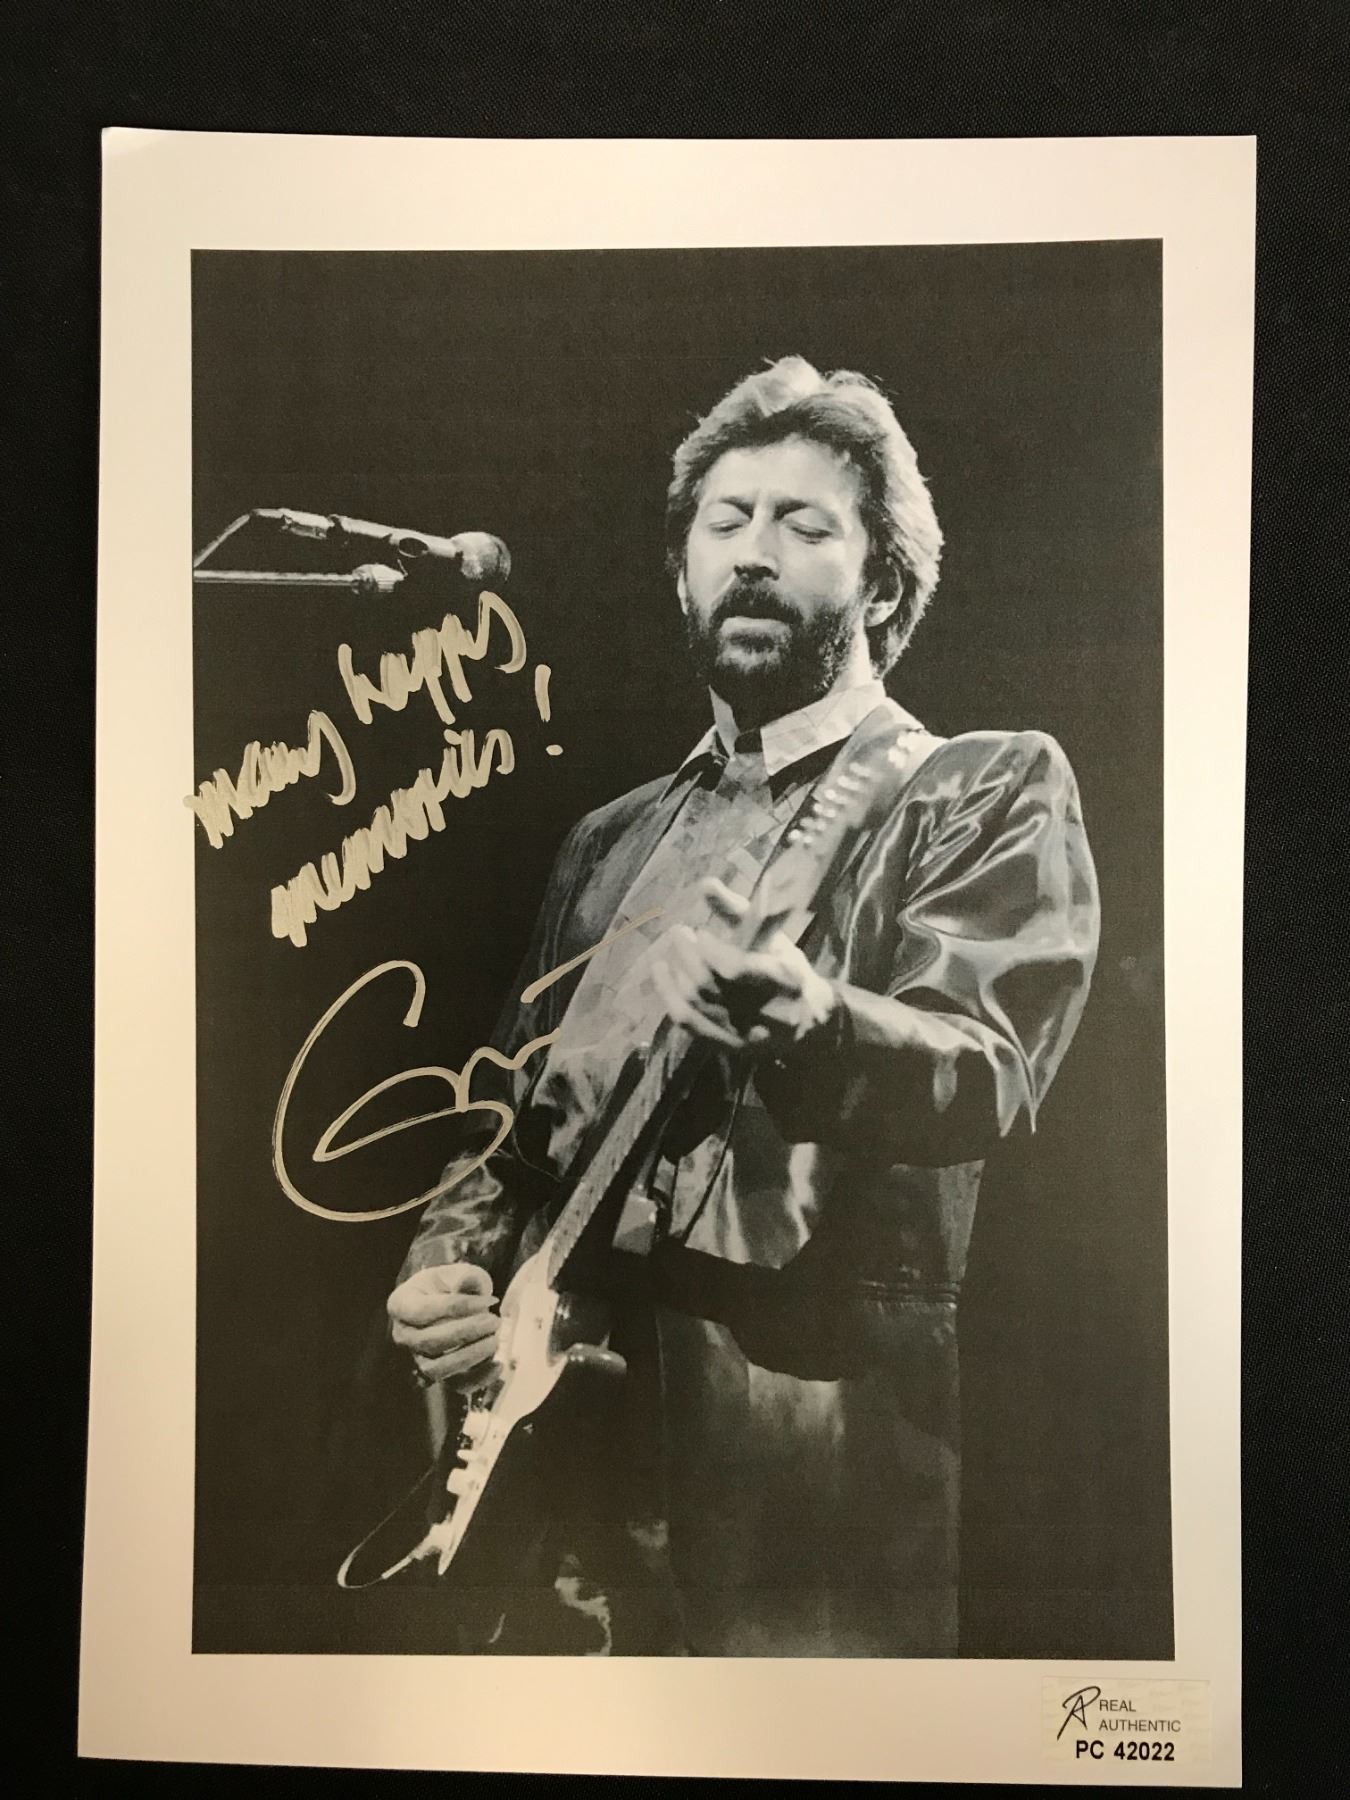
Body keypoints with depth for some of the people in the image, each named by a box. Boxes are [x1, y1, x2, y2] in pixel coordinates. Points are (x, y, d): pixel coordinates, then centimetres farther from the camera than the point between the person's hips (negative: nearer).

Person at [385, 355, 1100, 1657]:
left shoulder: (993, 790, -1)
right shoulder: (610, 840, 15)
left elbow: (985, 1076, -17)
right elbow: (516, 1111, 16)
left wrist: (803, 1022, -36)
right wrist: (452, 1267, 0)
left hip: (816, 1412, -5)